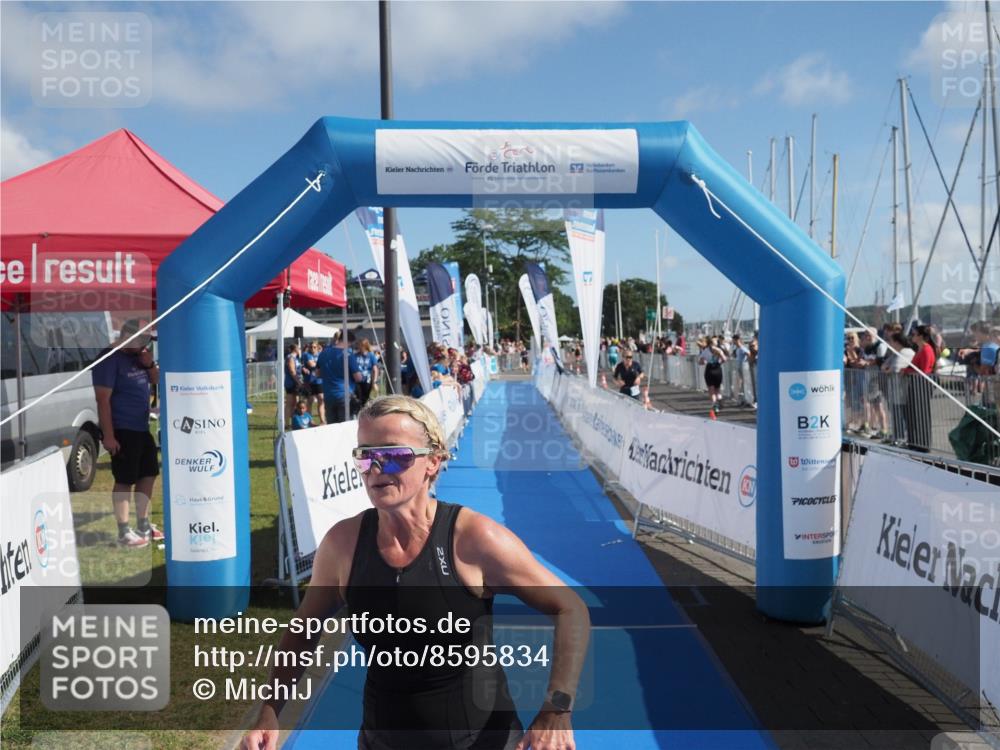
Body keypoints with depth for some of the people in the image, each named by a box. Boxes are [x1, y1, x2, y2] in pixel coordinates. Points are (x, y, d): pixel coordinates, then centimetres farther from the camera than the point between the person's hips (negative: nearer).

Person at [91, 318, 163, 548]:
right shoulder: (110, 359, -15)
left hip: (142, 428, 9)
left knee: (148, 475, 14)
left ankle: (143, 526, 25)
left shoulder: (137, 356, 10)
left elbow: (156, 380, 21)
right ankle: (124, 533, 4)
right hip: (122, 431, -9)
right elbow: (103, 399, -19)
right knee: (125, 480, -4)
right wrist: (108, 435, -23)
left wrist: (150, 364, -2)